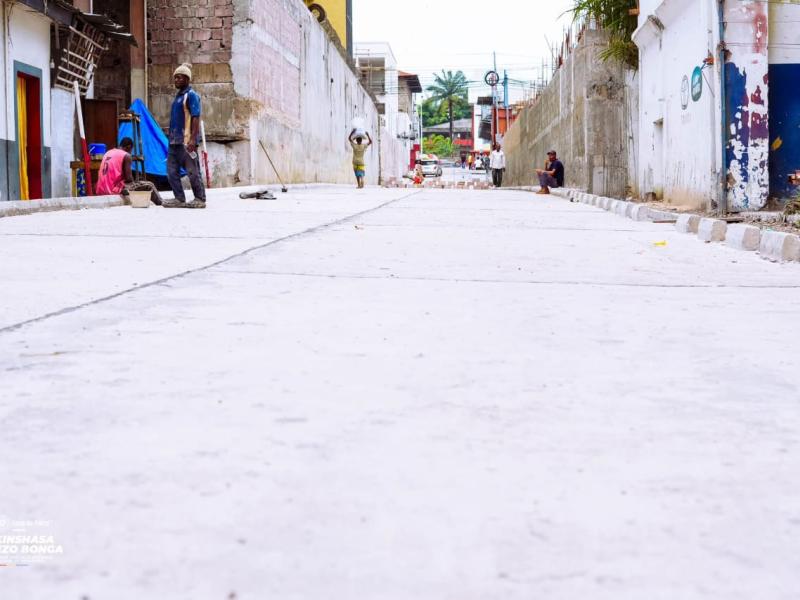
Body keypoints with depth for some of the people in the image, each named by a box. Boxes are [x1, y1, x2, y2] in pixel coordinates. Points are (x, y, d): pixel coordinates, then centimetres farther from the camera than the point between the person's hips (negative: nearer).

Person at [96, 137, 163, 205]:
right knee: (149, 186, -1)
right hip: (116, 189, -8)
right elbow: (129, 178, -10)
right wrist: (134, 183, 10)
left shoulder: (107, 153, 18)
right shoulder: (126, 156, -4)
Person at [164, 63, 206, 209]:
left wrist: (193, 139, -23)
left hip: (186, 141, -9)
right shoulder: (178, 96, 19)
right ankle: (179, 199, 11)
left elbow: (196, 118, -15)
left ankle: (200, 199, 3)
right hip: (175, 141, 9)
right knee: (172, 171, 6)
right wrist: (171, 138, 19)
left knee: (192, 171, -4)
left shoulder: (191, 95, -8)